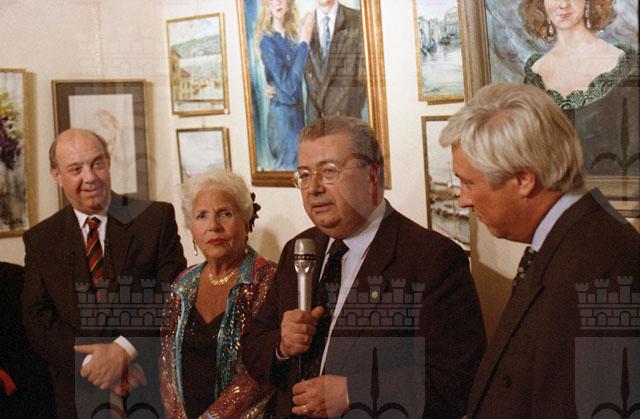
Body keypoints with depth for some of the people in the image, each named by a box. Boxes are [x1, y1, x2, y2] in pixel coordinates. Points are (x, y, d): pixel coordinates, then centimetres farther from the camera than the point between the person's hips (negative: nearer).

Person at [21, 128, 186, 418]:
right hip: (80, 393, 1)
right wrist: (91, 361, -17)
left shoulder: (156, 218, -3)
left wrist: (124, 350, -20)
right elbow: (38, 321, -2)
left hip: (154, 386, -1)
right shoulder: (40, 240, 3)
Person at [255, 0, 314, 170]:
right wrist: (304, 43, -18)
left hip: (297, 109, 7)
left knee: (298, 166, 12)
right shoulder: (267, 41, -14)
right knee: (288, 168, -2)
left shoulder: (291, 36, 6)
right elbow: (288, 85, -21)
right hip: (282, 112, -7)